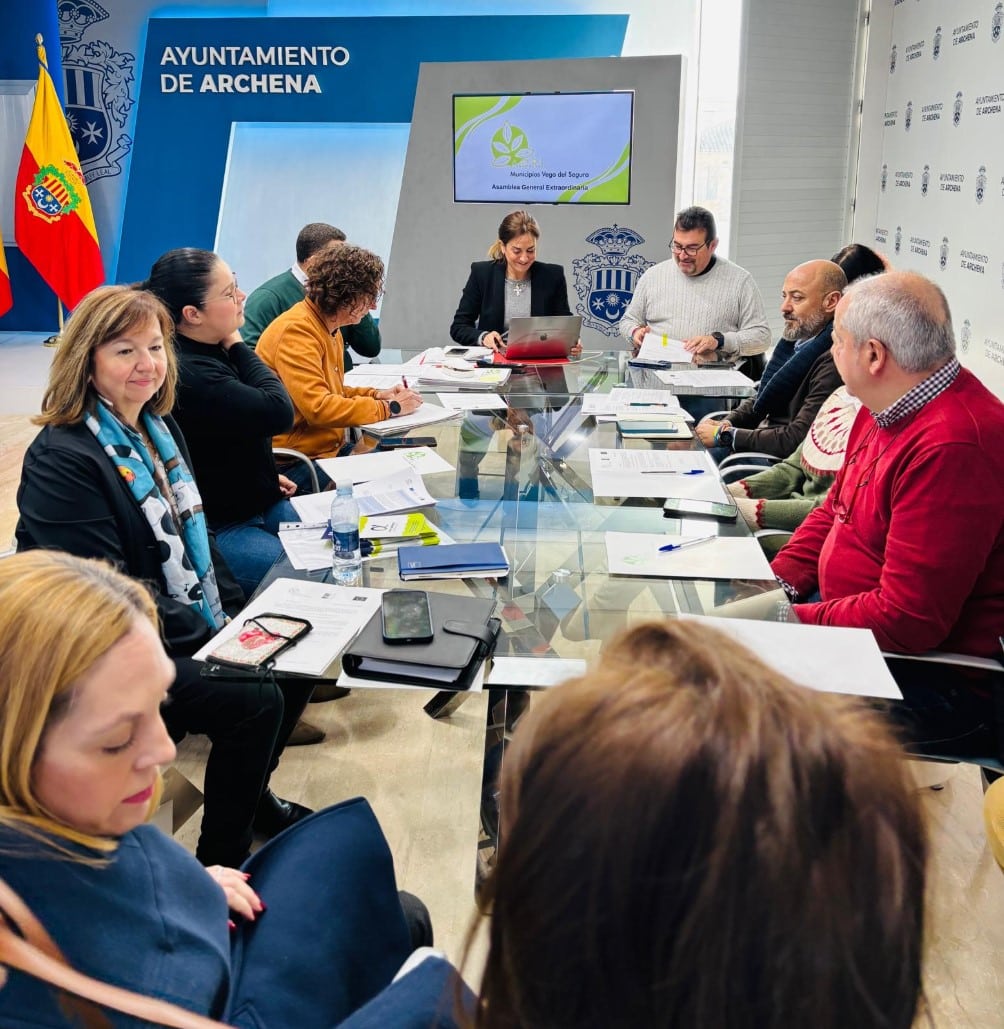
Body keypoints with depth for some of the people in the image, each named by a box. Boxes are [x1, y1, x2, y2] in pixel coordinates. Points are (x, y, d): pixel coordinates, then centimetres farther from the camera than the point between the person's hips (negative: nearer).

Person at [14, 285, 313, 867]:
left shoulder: (158, 426, 9)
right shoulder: (62, 460, -19)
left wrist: (240, 616, 3)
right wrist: (213, 638, -21)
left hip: (198, 626, 9)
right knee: (254, 700, -22)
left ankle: (251, 793, 23)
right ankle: (221, 865, -1)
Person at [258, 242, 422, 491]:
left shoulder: (330, 329, 14)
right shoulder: (297, 331, -17)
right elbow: (318, 408, -25)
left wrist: (376, 395, 7)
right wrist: (388, 408, -16)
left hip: (328, 449, 9)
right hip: (295, 460, -9)